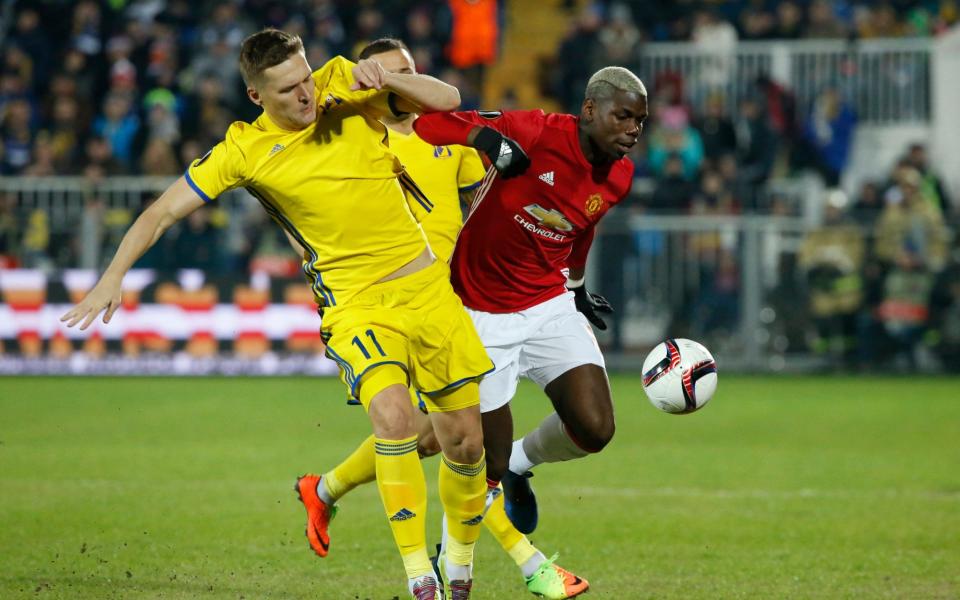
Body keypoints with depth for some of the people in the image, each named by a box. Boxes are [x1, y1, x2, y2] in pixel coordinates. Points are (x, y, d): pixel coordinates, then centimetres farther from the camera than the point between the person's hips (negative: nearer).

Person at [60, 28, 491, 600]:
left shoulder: (346, 83, -1)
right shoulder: (245, 150, -6)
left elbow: (448, 100, 4)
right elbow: (164, 212, -2)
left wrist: (385, 78, -15)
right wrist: (112, 278, -13)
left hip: (427, 287, 3)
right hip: (356, 305, -3)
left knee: (465, 440, 5)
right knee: (393, 416, -29)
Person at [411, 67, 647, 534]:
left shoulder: (618, 176, -1)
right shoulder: (536, 134, -20)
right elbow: (430, 125, -22)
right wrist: (487, 137, -38)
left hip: (551, 306, 5)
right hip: (483, 315, -5)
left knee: (594, 429, -14)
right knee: (488, 468, -3)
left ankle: (520, 462, 21)